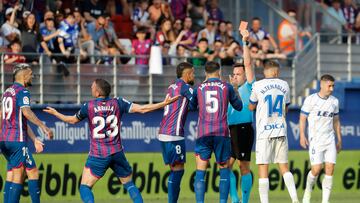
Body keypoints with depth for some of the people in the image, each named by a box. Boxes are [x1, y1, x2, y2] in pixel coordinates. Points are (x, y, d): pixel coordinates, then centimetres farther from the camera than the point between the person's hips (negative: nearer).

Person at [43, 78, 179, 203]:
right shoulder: (117, 103, 0)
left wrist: (55, 113, 29)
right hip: (117, 153, 3)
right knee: (129, 184, 17)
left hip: (97, 155, -3)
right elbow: (141, 109, -3)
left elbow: (72, 120, 12)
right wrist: (164, 103, 2)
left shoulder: (89, 106, -4)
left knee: (85, 188, 1)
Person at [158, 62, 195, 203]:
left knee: (175, 169, 12)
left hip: (163, 133, 9)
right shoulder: (184, 87, -7)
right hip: (174, 134, -9)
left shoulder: (172, 87, 18)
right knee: (178, 170, -6)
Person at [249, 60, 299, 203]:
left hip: (264, 132, -3)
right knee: (284, 167, 11)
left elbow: (251, 107, 11)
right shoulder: (284, 85, 7)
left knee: (263, 169, -3)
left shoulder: (258, 86, -4)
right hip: (281, 132, 3)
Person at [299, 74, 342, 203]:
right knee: (316, 169, -11)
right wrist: (302, 136, -11)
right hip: (315, 140, -4)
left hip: (330, 139, 4)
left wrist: (339, 140, 17)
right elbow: (302, 118, -1)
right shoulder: (311, 100, -4)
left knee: (330, 169, -6)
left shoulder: (334, 101, 9)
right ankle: (308, 191, 18)